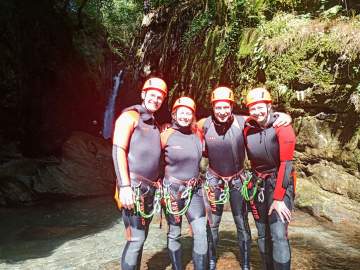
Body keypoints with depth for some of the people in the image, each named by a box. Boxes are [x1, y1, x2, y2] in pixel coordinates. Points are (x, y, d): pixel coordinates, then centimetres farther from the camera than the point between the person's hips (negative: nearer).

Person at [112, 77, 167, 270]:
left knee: (141, 237, 14)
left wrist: (157, 185, 11)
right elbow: (118, 150, -14)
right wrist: (124, 186, -22)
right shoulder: (130, 116, -4)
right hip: (133, 188, -7)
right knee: (136, 239, -6)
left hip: (150, 189, 8)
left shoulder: (154, 124, 19)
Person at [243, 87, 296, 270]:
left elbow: (286, 164, -18)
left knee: (278, 235, -11)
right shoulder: (247, 130, 0)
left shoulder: (282, 127, -14)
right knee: (263, 234, 13)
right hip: (258, 185, 5)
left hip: (280, 183, -4)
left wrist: (278, 198, -20)